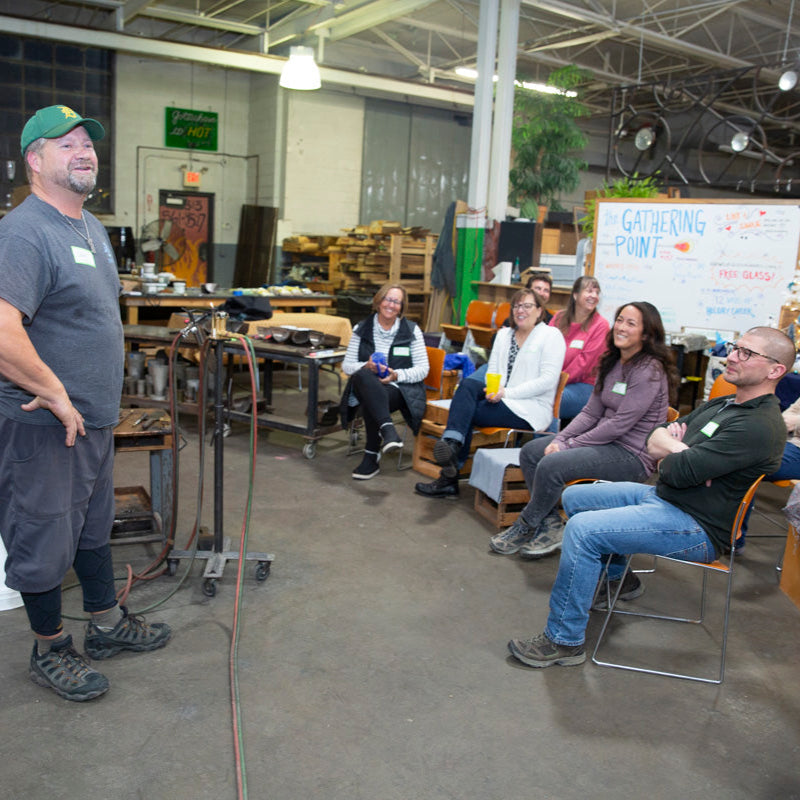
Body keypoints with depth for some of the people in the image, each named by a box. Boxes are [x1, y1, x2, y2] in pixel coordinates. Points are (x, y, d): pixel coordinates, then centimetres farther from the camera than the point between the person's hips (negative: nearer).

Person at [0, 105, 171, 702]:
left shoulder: (92, 227, 11)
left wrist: (101, 399, 16)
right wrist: (57, 396, -23)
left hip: (95, 415, 9)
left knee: (94, 524, 21)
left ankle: (108, 624, 38)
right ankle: (50, 652, 25)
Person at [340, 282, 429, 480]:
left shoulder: (412, 330, 7)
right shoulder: (362, 329, 11)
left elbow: (423, 369, 3)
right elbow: (347, 365, 8)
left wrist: (396, 375, -15)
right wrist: (366, 366, -14)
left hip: (399, 388, -1)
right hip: (366, 387, 2)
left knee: (371, 403, -36)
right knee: (362, 375, -37)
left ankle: (371, 456, -24)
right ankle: (387, 429, -50)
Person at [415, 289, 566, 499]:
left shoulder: (551, 336, -1)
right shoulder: (504, 334, 20)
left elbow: (548, 380, -11)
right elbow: (493, 370, 14)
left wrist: (507, 392, -17)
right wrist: (493, 389, -11)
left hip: (530, 409, -6)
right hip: (501, 400, 6)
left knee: (465, 411, -23)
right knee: (467, 385, -24)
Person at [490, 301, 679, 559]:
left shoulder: (649, 371, -18)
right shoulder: (612, 363, 10)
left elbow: (619, 424, -21)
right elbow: (591, 412, 10)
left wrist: (569, 446, -17)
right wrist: (560, 439, -6)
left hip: (633, 455, -9)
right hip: (606, 441, 10)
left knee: (551, 465, -25)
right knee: (530, 452, 2)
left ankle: (525, 527, -1)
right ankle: (551, 525, 2)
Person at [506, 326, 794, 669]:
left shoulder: (761, 426, -20)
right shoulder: (721, 405, 12)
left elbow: (680, 472, -26)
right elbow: (654, 439, 10)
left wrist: (667, 451, -3)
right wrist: (680, 451, -12)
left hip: (697, 528, -10)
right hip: (662, 497, 10)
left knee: (582, 529, -25)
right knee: (573, 497, 15)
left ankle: (564, 641, -13)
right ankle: (614, 576, 33)